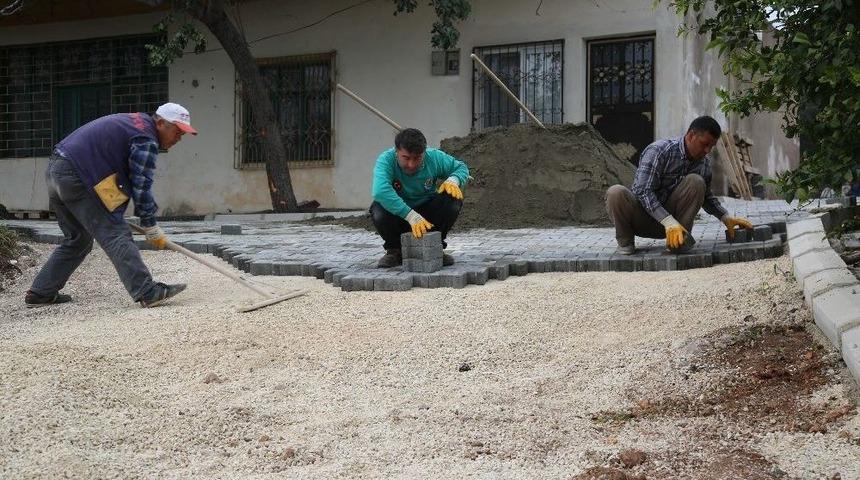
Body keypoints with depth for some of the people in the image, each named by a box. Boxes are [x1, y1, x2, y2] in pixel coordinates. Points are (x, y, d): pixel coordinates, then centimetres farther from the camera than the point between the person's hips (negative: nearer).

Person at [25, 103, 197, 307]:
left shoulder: (132, 121, 19)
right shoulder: (146, 140, -11)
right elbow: (141, 187, -12)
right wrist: (152, 228, -3)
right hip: (76, 178, -10)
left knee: (78, 239, 20)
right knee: (115, 235, -13)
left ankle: (40, 293, 24)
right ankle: (147, 292, -19)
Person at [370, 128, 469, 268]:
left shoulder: (434, 157, -14)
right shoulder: (386, 160, -25)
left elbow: (461, 167, 2)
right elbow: (380, 191, -43)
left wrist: (453, 180, -24)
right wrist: (411, 216, -50)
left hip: (428, 215, 2)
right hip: (398, 213, -2)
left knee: (454, 198, -23)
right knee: (378, 210, -34)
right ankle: (395, 250, -3)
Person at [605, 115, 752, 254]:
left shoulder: (704, 163, 0)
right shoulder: (659, 151, -19)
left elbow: (706, 196, 19)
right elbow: (643, 191, -28)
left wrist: (726, 218, 4)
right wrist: (669, 222, -37)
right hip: (641, 216, -4)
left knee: (695, 182, -19)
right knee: (616, 192, -35)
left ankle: (679, 239, -14)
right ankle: (625, 241, -10)